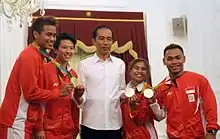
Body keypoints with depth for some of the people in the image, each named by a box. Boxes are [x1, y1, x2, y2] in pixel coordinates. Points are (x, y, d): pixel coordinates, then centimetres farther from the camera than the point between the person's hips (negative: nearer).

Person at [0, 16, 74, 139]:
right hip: (17, 122, -8)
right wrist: (59, 92, -9)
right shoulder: (30, 56, -17)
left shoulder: (39, 56, 9)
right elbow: (31, 93, -19)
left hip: (26, 121, 8)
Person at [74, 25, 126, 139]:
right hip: (91, 124, -2)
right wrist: (78, 98, -19)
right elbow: (81, 93, 3)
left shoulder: (120, 64, 10)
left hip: (115, 123, 2)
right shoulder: (84, 64, 3)